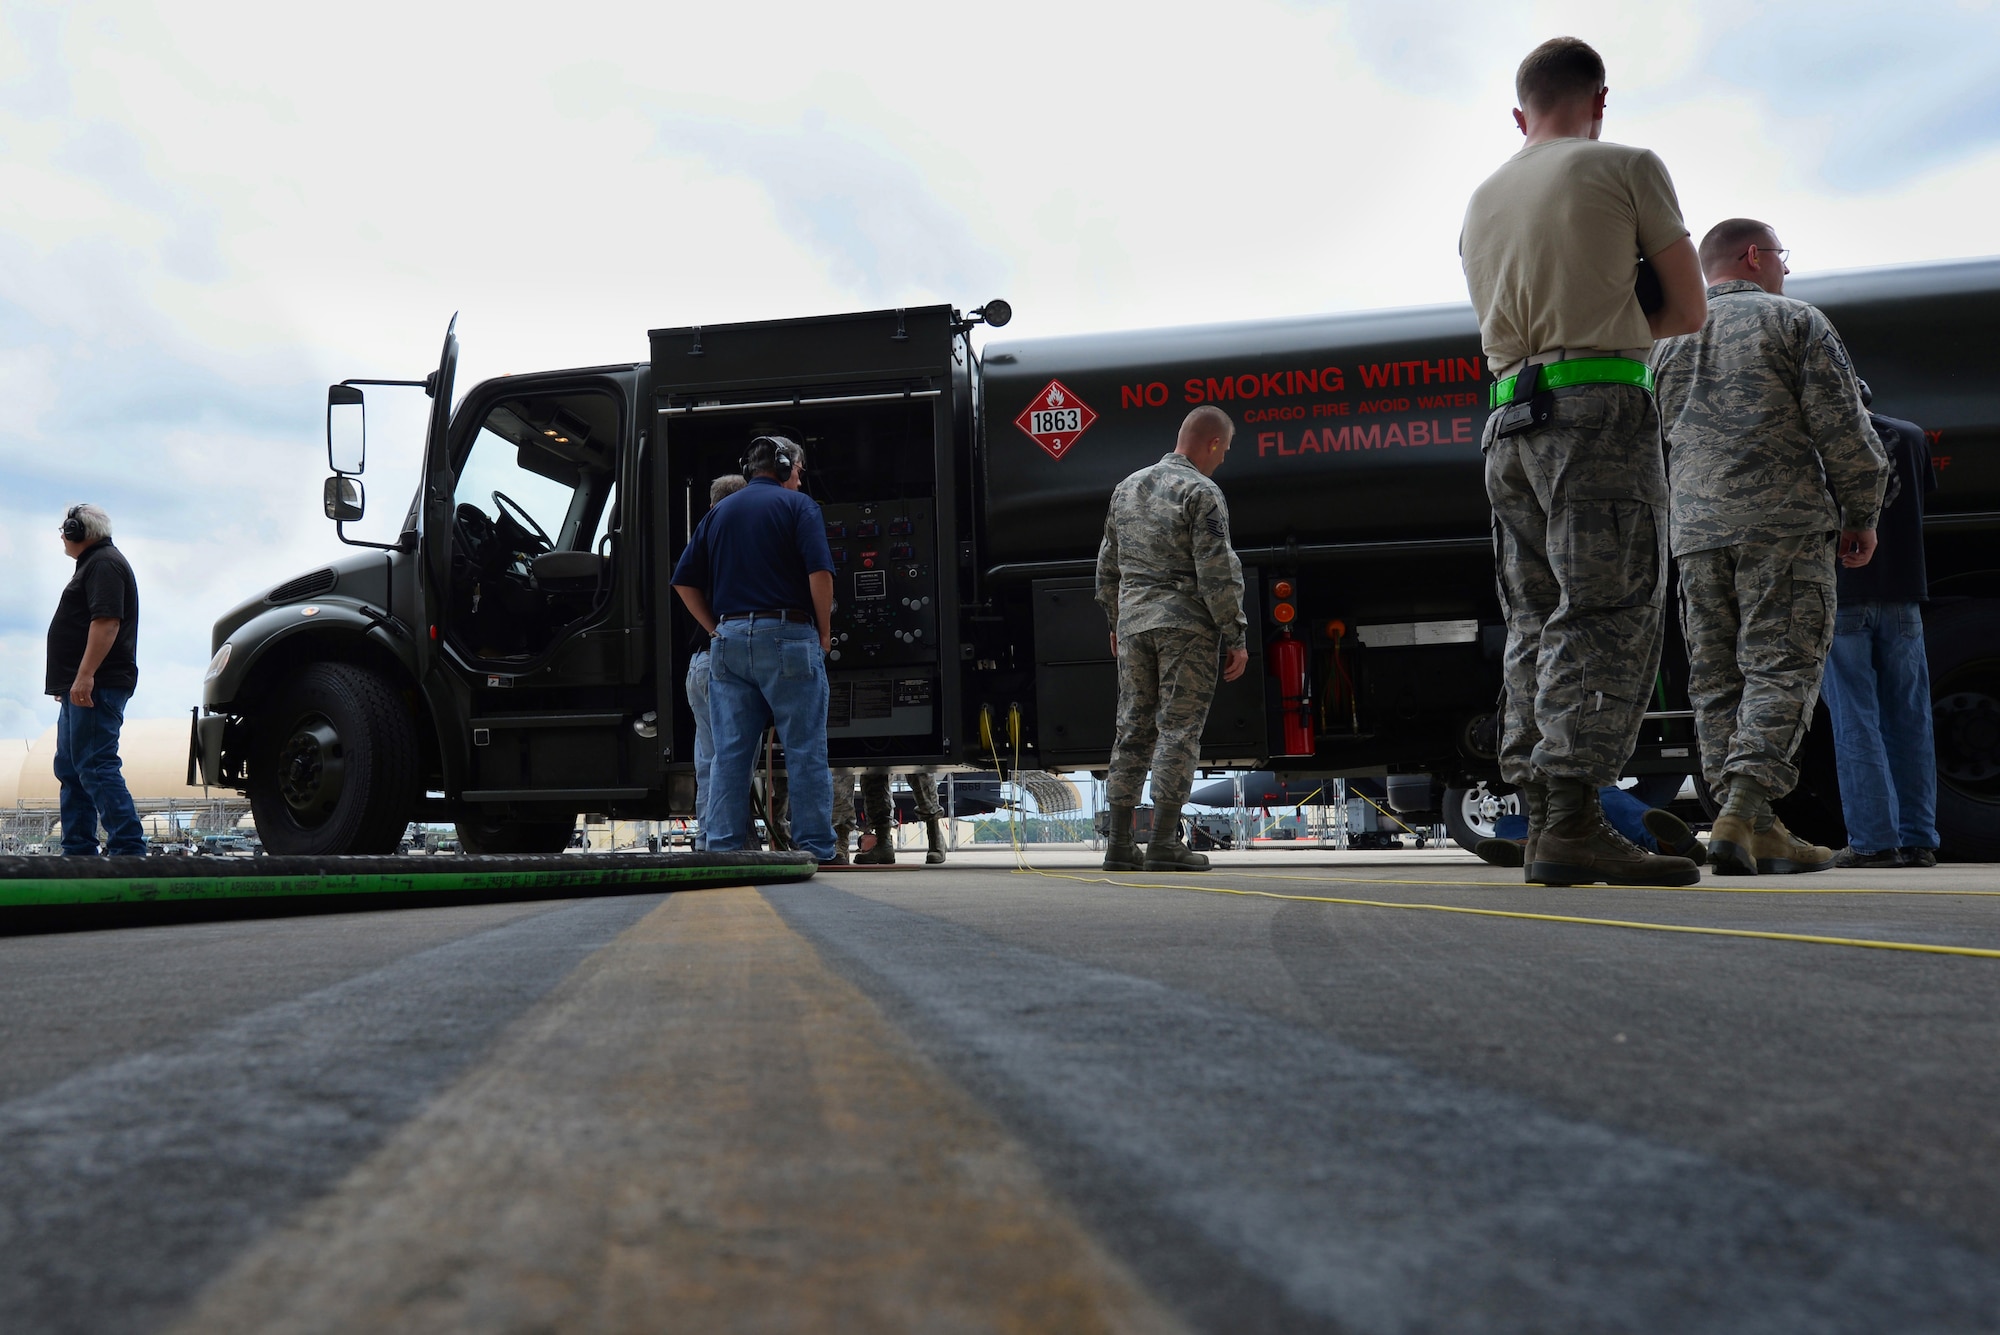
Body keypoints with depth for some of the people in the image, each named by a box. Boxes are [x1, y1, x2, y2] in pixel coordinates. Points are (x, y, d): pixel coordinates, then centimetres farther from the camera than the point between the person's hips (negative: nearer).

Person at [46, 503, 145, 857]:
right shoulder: (93, 564, 24)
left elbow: (106, 622, -22)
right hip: (80, 688, 11)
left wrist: (85, 676, -28)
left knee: (96, 768, -16)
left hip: (95, 687, -11)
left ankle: (129, 848, -20)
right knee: (70, 770, 12)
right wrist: (67, 681, 25)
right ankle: (77, 852, 15)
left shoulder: (104, 563, -9)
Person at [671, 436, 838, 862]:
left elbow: (684, 582, 13)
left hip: (728, 639, 5)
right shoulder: (798, 505, 1)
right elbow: (820, 572, -12)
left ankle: (722, 848, 6)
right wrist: (824, 632, -1)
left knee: (729, 752, 6)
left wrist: (716, 630, 15)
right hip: (786, 635, -5)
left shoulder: (719, 512, 17)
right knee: (805, 751, 0)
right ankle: (815, 850, 1)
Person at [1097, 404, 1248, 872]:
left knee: (1134, 729, 9)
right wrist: (1236, 637, -9)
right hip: (1186, 623, -6)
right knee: (1179, 729, -3)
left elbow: (1108, 566, 20)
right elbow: (1217, 572, -13)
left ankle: (1119, 843, 10)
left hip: (1134, 622, 6)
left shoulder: (1127, 487, 15)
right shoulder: (1201, 492, -8)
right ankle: (1164, 843, -5)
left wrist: (1116, 623, 28)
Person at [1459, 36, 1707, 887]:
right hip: (1600, 410, -6)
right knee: (1608, 619, -11)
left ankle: (1541, 820, 3)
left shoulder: (1481, 202, 22)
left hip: (1509, 424, 6)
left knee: (1537, 626, 6)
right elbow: (1688, 312, 6)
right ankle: (1573, 823, -19)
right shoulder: (1627, 168, 4)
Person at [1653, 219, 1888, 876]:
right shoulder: (1796, 320, 4)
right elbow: (1841, 427, -3)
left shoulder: (1670, 342, 18)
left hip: (1696, 530, 5)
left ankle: (1756, 829, 3)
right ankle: (1740, 814, -21)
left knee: (1716, 678, 4)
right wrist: (1861, 514, 5)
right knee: (1781, 667, -7)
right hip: (1785, 523, -5)